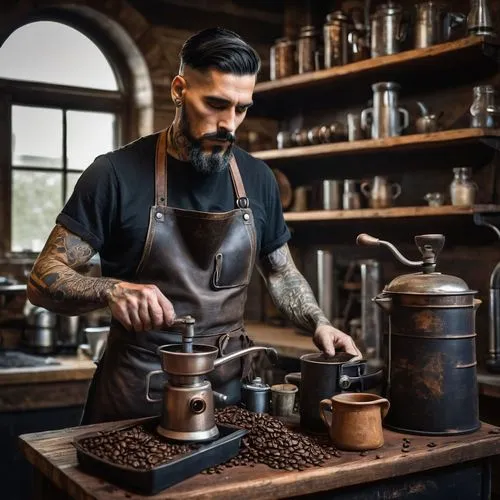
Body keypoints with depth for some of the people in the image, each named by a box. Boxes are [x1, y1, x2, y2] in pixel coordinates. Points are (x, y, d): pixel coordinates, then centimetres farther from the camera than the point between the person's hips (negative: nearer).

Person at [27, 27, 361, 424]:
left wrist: (317, 323, -3)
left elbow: (280, 272, 15)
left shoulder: (257, 179, 2)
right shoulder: (117, 174, -11)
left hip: (231, 386, 4)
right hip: (137, 391, -3)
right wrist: (112, 290, -29)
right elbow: (44, 279, -10)